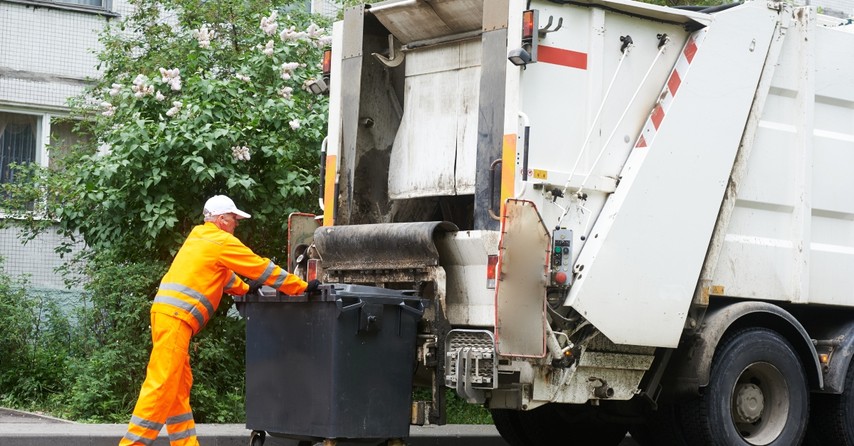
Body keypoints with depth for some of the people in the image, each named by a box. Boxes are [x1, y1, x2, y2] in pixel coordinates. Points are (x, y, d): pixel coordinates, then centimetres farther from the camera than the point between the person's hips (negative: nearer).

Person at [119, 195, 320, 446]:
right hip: (176, 316, -10)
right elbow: (263, 268, -1)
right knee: (162, 386, -12)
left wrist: (245, 289, 36)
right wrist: (303, 287, 5)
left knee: (179, 387, 10)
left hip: (167, 313, 10)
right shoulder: (223, 242, -3)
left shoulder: (200, 238, 23)